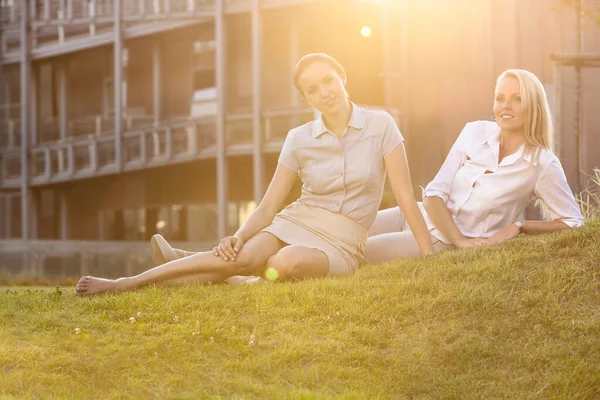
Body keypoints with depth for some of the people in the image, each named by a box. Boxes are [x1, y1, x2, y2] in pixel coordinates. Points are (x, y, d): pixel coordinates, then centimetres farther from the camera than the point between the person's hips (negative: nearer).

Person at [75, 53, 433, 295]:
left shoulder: (380, 126, -3)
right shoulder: (299, 140, 4)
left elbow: (406, 197, -4)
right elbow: (268, 207, 5)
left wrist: (430, 258, -9)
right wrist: (239, 237, -15)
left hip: (342, 243, -2)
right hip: (294, 223, 2)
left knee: (284, 264, -37)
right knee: (243, 257, -31)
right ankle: (127, 284, -30)